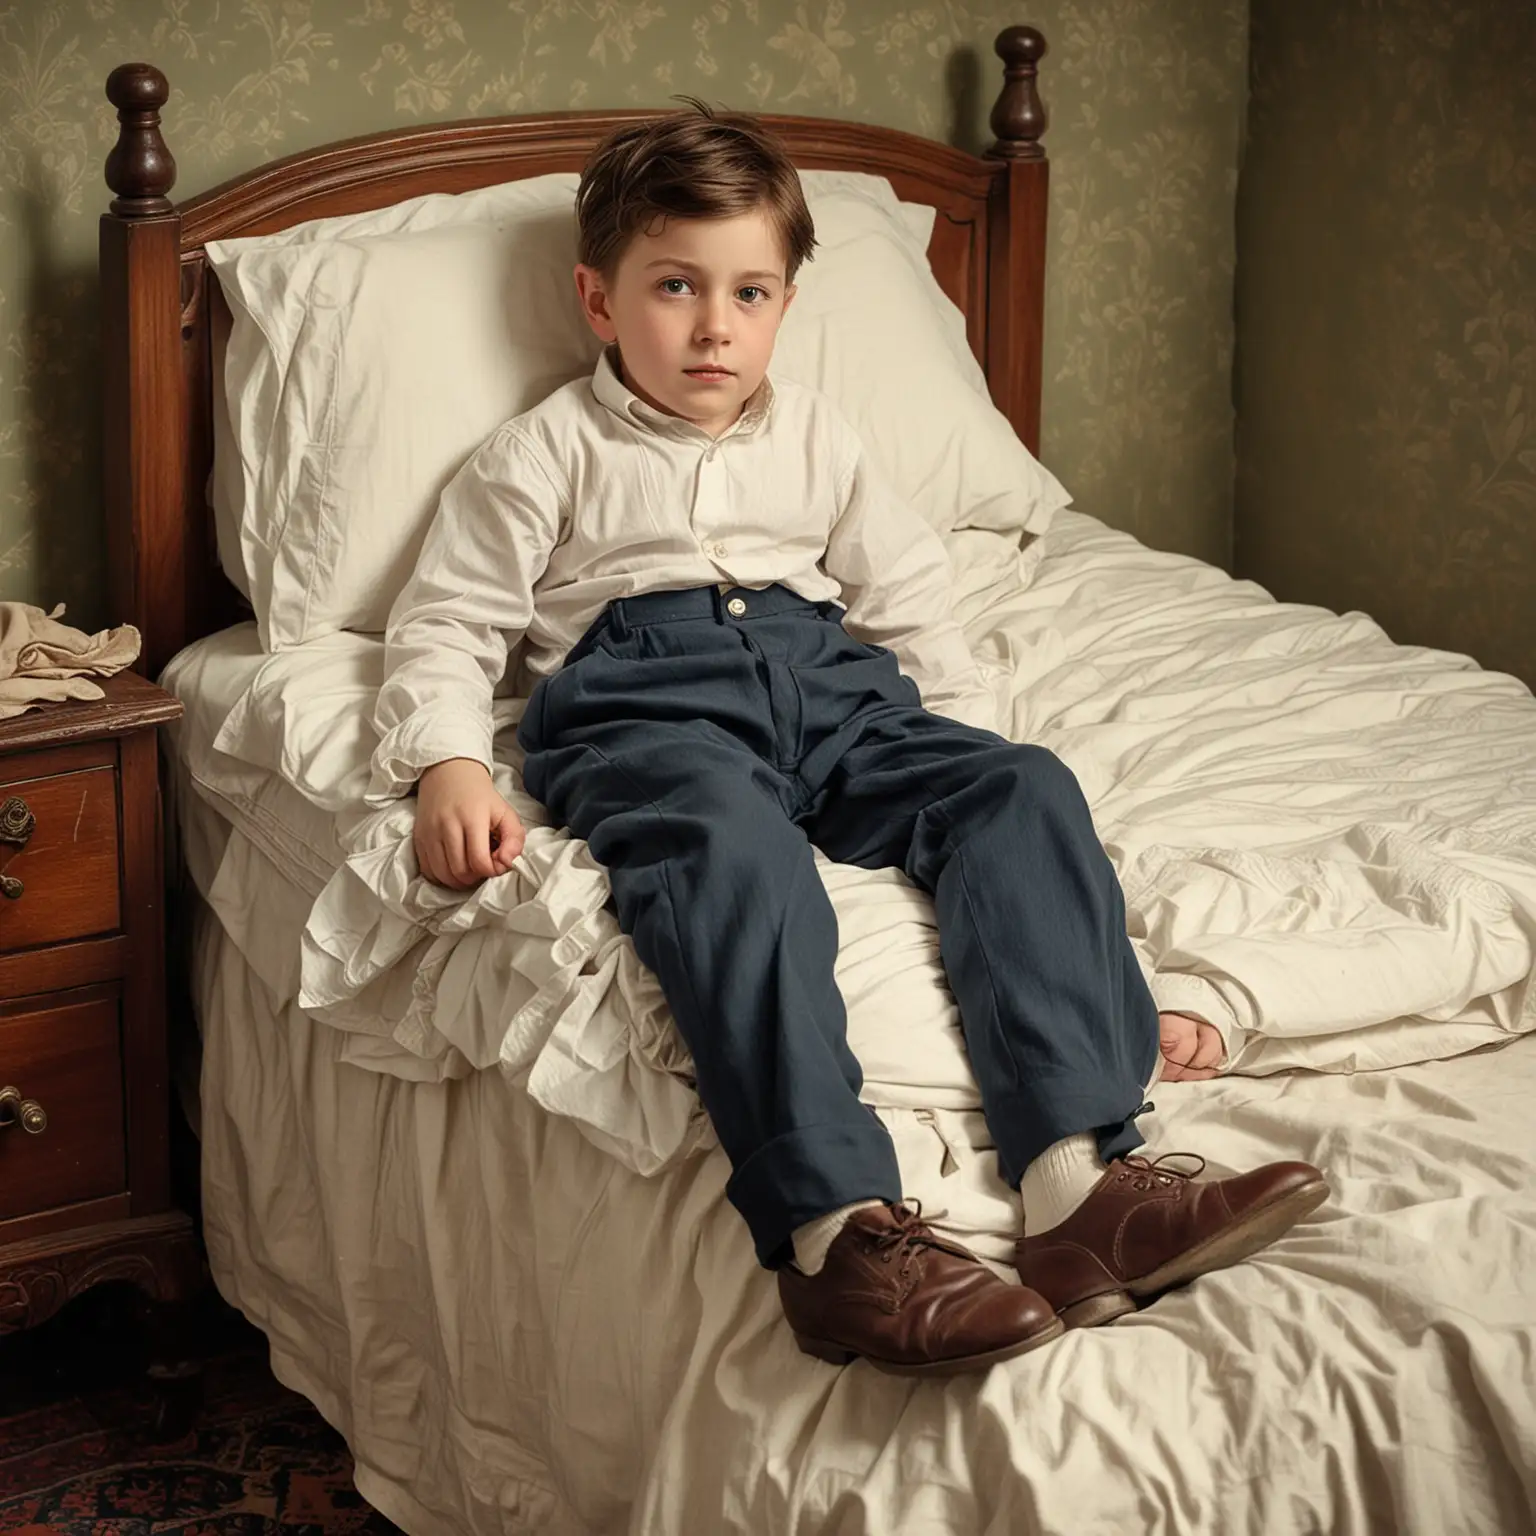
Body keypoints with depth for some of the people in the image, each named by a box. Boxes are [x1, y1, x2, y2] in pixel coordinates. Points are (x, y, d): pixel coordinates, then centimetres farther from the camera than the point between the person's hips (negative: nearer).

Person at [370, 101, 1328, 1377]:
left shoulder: (816, 440, 28)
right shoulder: (549, 454, 16)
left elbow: (911, 602, 25)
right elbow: (447, 625, 10)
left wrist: (968, 746, 8)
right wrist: (449, 767, -11)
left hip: (828, 677, 5)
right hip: (640, 693, -4)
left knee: (1023, 792, -25)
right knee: (733, 849, -40)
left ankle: (1082, 1177, -42)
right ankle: (840, 1233, -55)